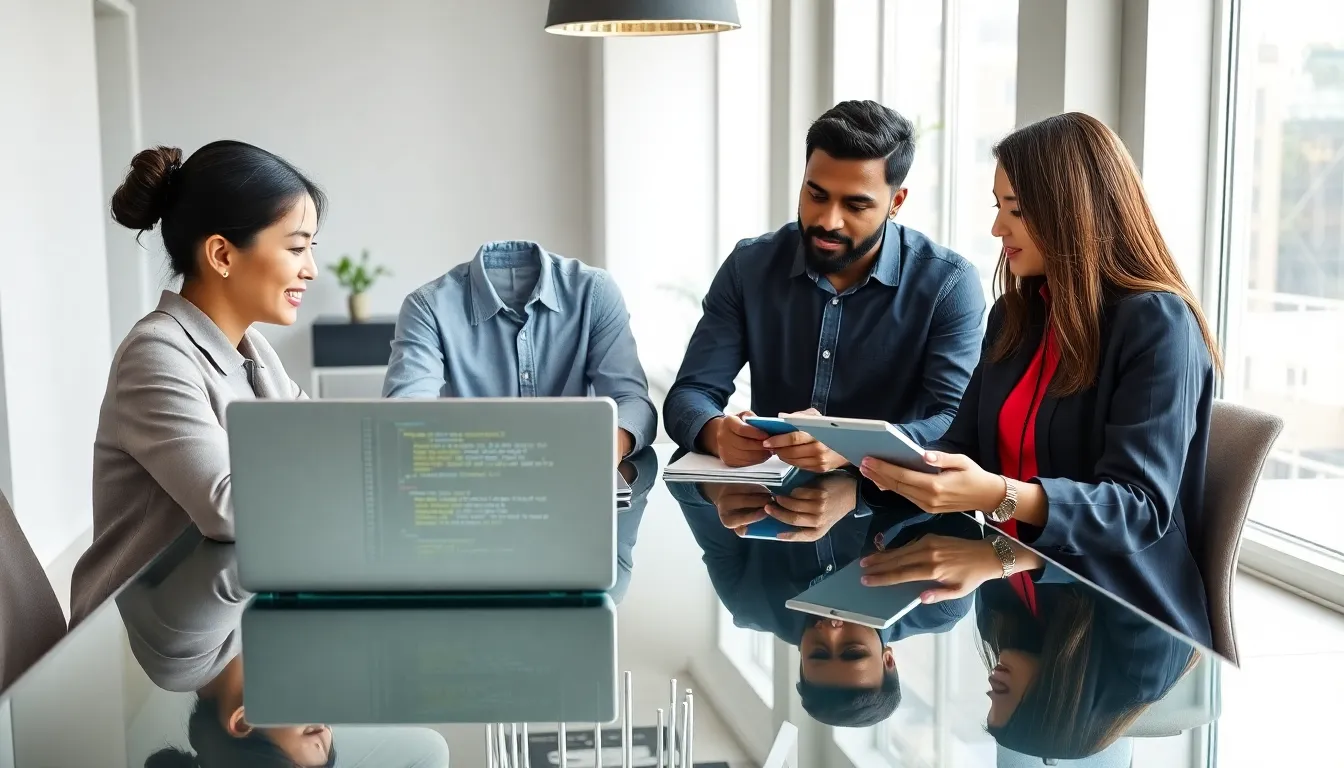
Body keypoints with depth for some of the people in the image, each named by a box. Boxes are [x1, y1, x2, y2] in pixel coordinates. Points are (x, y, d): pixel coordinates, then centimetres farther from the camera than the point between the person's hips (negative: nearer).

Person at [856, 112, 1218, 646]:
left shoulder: (1157, 324, -12)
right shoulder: (1014, 315, 12)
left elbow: (1142, 507, -20)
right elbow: (964, 448, 9)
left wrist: (1000, 496, -35)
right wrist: (895, 464, -13)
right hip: (1016, 601, 7)